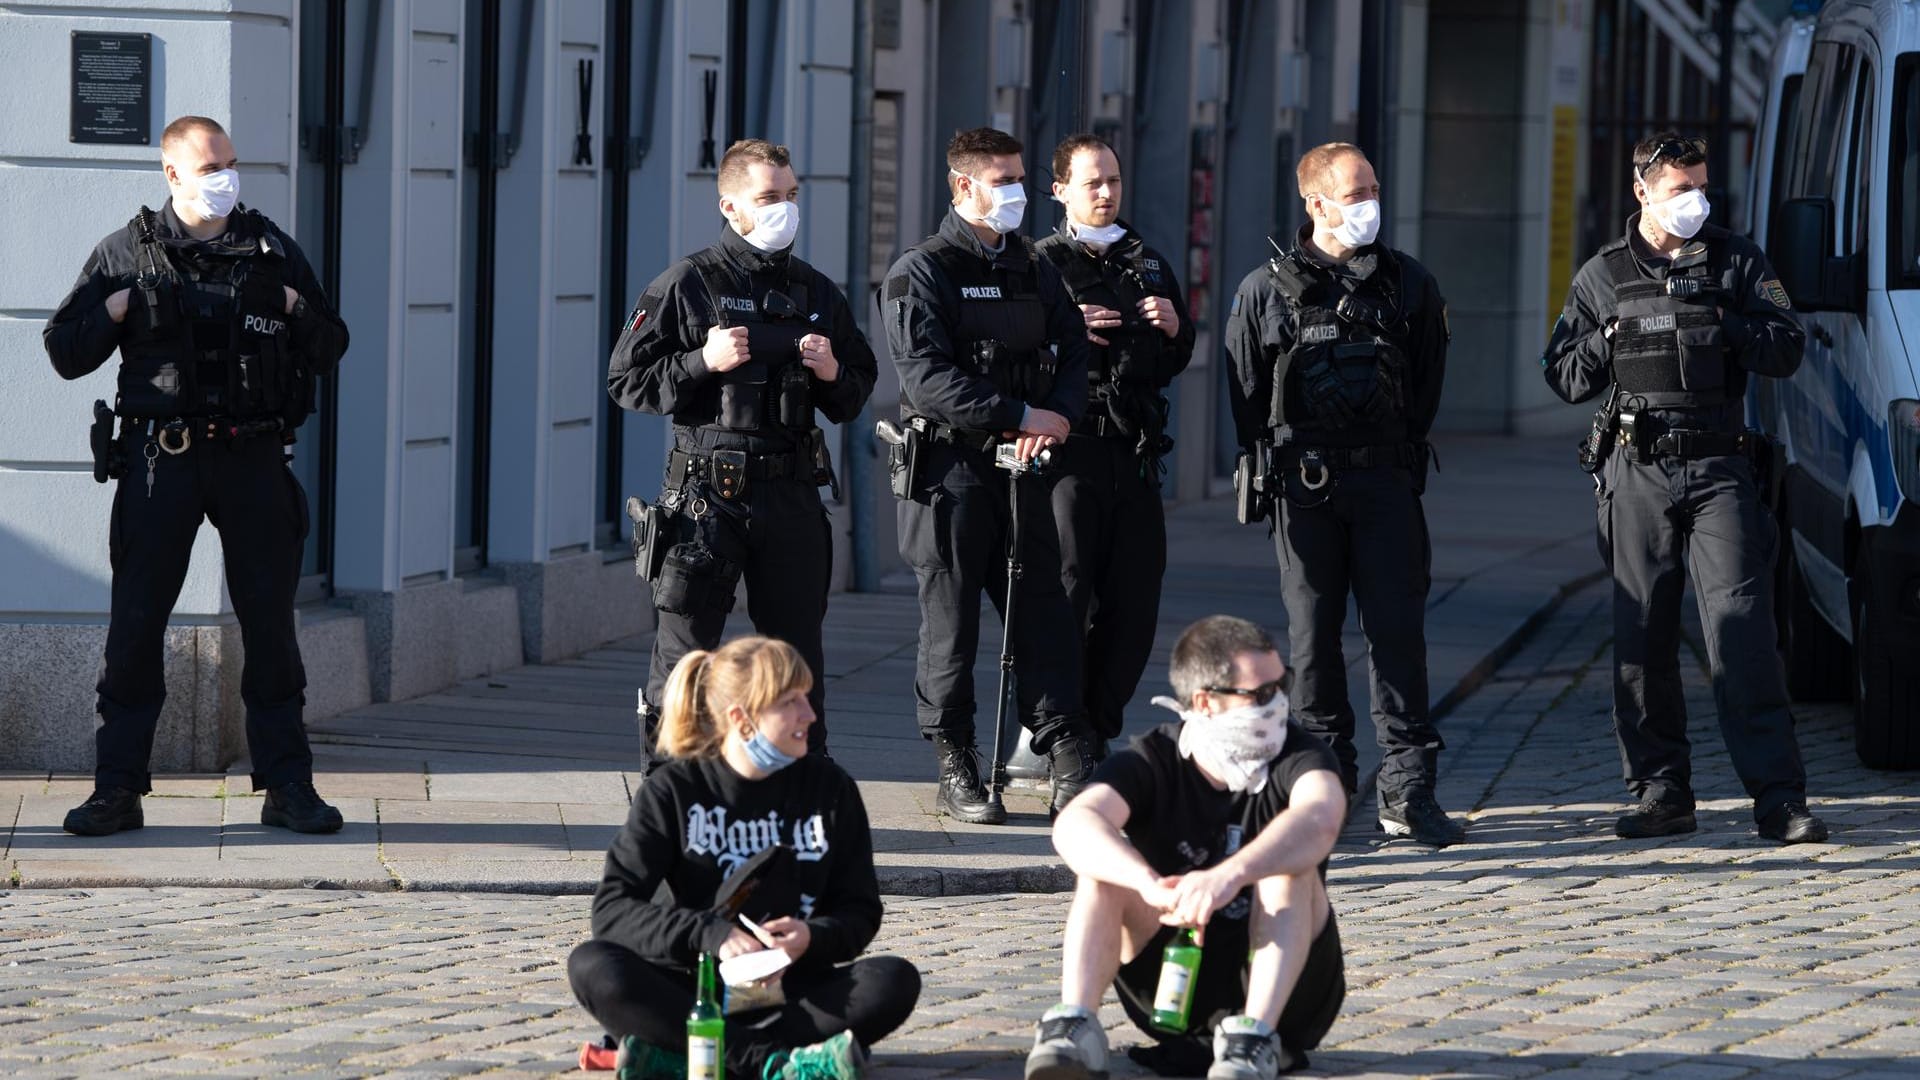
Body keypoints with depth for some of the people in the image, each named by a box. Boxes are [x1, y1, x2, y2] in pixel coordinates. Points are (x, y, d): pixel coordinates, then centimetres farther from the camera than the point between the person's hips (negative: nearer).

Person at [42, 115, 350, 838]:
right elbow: (66, 353, 6)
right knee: (135, 623, -2)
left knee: (271, 623, 2)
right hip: (159, 456, -1)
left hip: (252, 458, 1)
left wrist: (300, 313, -5)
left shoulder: (273, 252, 10)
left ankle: (287, 786, 9)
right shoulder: (128, 254, 6)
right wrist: (115, 312, -10)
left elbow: (330, 350, 15)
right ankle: (118, 790, 3)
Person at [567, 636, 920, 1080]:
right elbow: (612, 908, -9)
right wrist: (710, 935, -24)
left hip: (793, 991, 2)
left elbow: (860, 911, 7)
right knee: (591, 967, -29)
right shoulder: (674, 790, 0)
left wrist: (813, 939, -17)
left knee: (895, 982, -28)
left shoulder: (829, 786, 5)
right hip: (694, 985, -1)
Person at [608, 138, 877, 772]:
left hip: (791, 488, 4)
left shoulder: (817, 292, 13)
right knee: (684, 651, -4)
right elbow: (626, 379, -2)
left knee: (796, 646, 9)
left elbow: (859, 388, 21)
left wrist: (833, 374, -2)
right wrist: (704, 362, -14)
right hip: (707, 491, -4)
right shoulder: (687, 285, -1)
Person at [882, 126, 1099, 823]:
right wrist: (1021, 416, -17)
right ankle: (955, 774, 8)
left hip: (1021, 472, 5)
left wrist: (1061, 418, -11)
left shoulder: (1034, 271, 15)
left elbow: (1071, 354, 11)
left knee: (1046, 621, 3)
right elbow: (927, 378, -16)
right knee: (950, 627, 1)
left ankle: (1071, 775, 5)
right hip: (948, 470, -5)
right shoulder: (922, 273, -6)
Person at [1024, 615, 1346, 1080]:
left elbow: (1321, 818, -36)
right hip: (1172, 981, 1)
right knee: (1103, 865, -20)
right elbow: (1074, 825, -28)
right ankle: (1073, 1028, -36)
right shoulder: (1152, 761, -7)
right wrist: (1151, 885, -48)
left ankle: (1254, 1037, -37)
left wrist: (1229, 876, -54)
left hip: (1276, 984, -1)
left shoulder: (1296, 755, -12)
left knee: (1290, 865, -27)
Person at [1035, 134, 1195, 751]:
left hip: (1135, 452, 5)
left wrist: (1175, 327, 4)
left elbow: (1176, 363, 25)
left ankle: (1097, 730, 12)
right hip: (1070, 450, -5)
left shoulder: (1149, 265, 19)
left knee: (1134, 602, 4)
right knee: (1066, 592, -10)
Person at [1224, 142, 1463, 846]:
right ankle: (1325, 783, 12)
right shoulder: (1268, 289, 3)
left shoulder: (1409, 284, 8)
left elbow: (1426, 385, 15)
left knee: (1399, 630, -5)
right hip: (1305, 486, -1)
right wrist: (1275, 465, 1)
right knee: (1314, 635, 3)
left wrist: (1401, 456, 9)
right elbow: (1246, 391, 7)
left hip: (1386, 479, 1)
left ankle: (1408, 793, -4)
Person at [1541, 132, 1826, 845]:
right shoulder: (1602, 276, 14)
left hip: (1718, 471, -2)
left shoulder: (1736, 262, 11)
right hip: (1636, 472, 2)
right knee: (1642, 639, 1)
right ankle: (1661, 792, 9)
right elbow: (1562, 374, 14)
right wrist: (1610, 340, -4)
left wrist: (1723, 327, -10)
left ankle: (1778, 795, -14)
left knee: (1741, 626, -12)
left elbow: (1786, 349, 4)